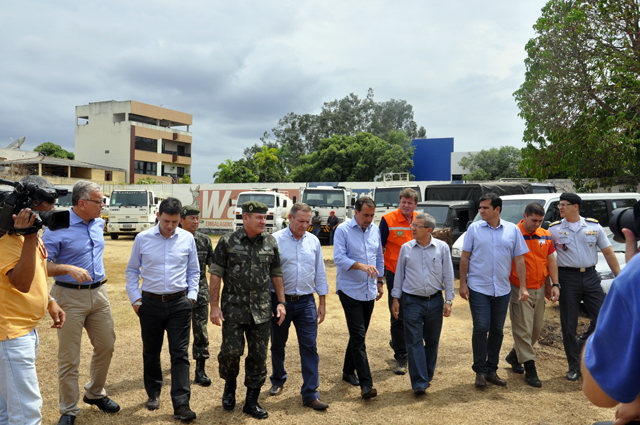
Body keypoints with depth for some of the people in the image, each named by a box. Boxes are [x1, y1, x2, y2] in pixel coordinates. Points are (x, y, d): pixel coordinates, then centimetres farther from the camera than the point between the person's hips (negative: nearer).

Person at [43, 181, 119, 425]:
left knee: (106, 346, 12)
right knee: (69, 357, 1)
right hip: (70, 297, -6)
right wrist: (69, 269, -27)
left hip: (99, 294, 6)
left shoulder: (98, 223, 6)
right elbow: (42, 265, -16)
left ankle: (95, 393, 34)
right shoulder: (58, 228, -14)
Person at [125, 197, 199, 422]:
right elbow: (132, 271, 8)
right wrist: (135, 299, 2)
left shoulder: (187, 238, 1)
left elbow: (193, 271, 12)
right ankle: (153, 393, 35)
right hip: (151, 303, 1)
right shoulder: (143, 238, 0)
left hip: (179, 304, 0)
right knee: (151, 353, 14)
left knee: (180, 354, -2)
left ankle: (181, 405, 2)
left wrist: (192, 295, 3)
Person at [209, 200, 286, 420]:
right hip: (234, 309, -3)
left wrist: (281, 302, 5)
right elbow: (216, 274, -3)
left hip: (261, 310, 3)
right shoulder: (228, 242, -5)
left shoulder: (271, 243, 5)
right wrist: (214, 305, -7)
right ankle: (229, 386, 30)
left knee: (258, 356, 7)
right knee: (231, 352, -3)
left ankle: (252, 402, 22)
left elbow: (276, 274, 11)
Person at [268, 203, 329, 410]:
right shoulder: (275, 240, -6)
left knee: (310, 348, -1)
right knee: (278, 345, 15)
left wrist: (322, 302, 9)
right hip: (280, 300, -2)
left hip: (306, 302, 2)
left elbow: (320, 273, 10)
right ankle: (278, 381, 39)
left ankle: (310, 394, 7)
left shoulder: (313, 241, 5)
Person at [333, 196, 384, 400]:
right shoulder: (343, 230, -8)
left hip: (369, 291, 6)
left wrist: (380, 281, 18)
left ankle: (348, 371, 31)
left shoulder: (375, 230, 10)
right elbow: (339, 258, -17)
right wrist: (362, 266, -28)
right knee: (358, 336, -9)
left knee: (358, 334, 14)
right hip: (350, 290, -6)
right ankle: (366, 384, -8)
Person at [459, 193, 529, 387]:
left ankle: (491, 370, 22)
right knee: (481, 328, -5)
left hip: (502, 289, 2)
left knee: (497, 330, 9)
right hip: (478, 288, -2)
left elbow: (519, 259, 6)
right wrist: (463, 283, -3)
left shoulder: (513, 230, 4)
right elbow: (465, 257, 2)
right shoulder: (474, 229, 0)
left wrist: (523, 287, 1)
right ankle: (480, 370, 9)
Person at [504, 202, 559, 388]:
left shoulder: (545, 236, 7)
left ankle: (514, 356, 33)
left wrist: (554, 285, 5)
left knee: (537, 328, 14)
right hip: (519, 290, -6)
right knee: (523, 329, -3)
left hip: (539, 289, 7)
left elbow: (551, 260, 12)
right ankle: (530, 368, 5)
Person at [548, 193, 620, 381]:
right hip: (568, 278, -1)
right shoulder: (554, 229, 1)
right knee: (569, 325, 4)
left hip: (590, 276, 1)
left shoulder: (594, 226, 4)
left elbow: (608, 252, 7)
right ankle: (574, 367, 17)